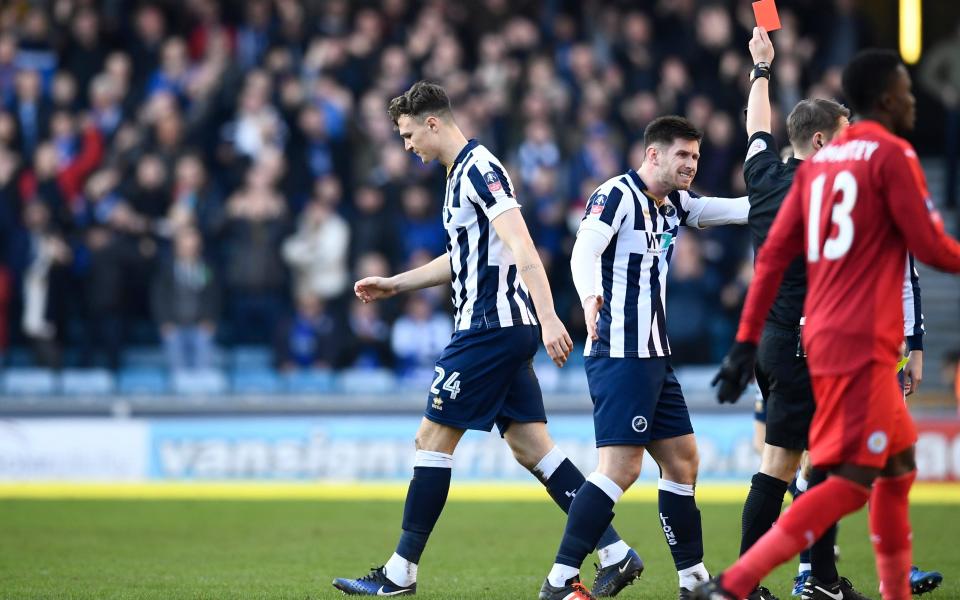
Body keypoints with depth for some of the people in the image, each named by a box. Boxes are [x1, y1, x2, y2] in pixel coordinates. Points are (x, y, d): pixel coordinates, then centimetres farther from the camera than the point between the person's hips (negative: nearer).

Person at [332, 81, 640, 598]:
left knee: (433, 438, -5)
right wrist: (393, 284, 32)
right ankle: (615, 552, 3)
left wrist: (547, 317, -30)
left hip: (492, 327, -10)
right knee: (529, 443, 6)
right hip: (504, 327, 10)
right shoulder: (461, 173, 18)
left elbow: (521, 246, -22)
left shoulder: (479, 168, -12)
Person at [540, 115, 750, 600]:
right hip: (620, 354, -10)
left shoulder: (675, 204, 15)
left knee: (682, 461, 11)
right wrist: (590, 296, -44)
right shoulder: (617, 195, -11)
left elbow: (738, 209, 21)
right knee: (621, 467, -16)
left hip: (654, 357, 10)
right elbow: (584, 251, -25)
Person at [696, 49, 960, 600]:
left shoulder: (820, 161, 14)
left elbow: (774, 255, 10)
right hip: (863, 345, -9)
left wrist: (748, 340, 10)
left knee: (898, 466, 20)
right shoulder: (893, 156, -8)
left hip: (824, 337, 9)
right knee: (852, 482, -10)